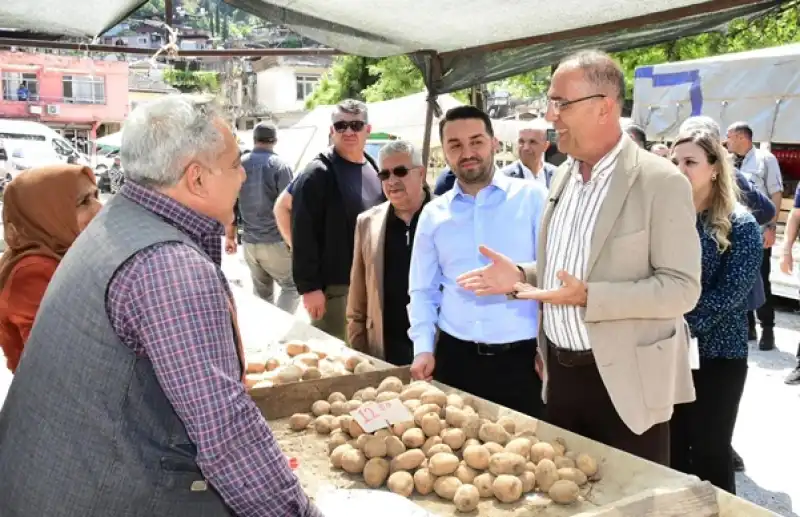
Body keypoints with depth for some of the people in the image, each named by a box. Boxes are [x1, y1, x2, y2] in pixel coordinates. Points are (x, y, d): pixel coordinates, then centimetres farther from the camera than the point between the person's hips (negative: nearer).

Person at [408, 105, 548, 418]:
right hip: (454, 356, 3)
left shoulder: (532, 198, -2)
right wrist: (423, 348, 2)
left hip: (522, 357, -2)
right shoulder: (433, 214, 7)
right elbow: (422, 290, 12)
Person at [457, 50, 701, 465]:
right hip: (561, 373, 7)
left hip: (624, 381, -7)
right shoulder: (564, 175, 8)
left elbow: (682, 288, -18)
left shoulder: (662, 182, -14)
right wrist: (521, 277, -1)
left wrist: (587, 297, -27)